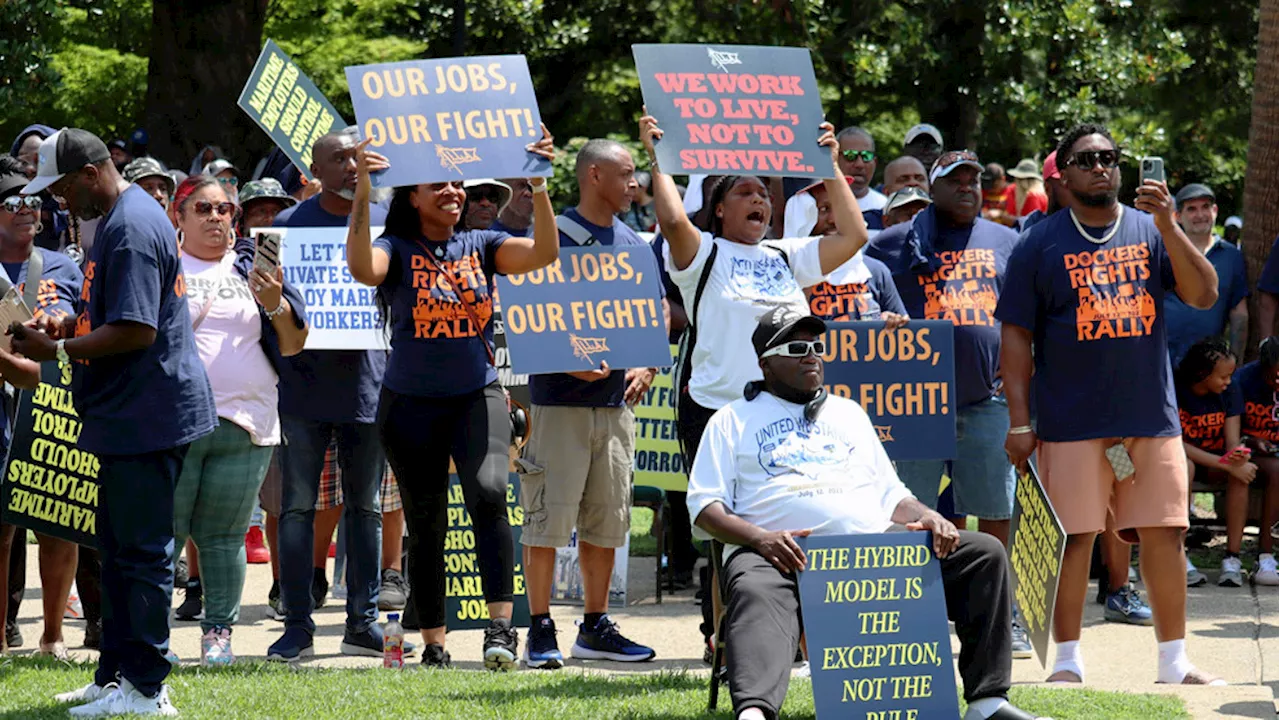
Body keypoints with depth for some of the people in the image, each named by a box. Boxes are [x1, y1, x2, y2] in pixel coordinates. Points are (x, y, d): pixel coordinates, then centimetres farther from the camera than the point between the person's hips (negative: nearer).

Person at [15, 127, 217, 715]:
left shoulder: (131, 229, -19)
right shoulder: (121, 218, 16)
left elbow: (136, 331, -25)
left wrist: (58, 351, -16)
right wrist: (67, 328, 12)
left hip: (148, 415, -11)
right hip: (128, 416, 11)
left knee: (141, 550, -6)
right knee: (117, 545, 16)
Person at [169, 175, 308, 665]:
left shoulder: (253, 266, 13)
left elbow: (293, 346, 9)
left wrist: (276, 305, -9)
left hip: (244, 421, 2)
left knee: (224, 534, 4)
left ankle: (219, 633, 9)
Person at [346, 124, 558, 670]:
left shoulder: (481, 246, 7)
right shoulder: (397, 251, -1)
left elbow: (543, 253, -7)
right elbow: (362, 268, -23)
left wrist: (538, 184, -18)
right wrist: (362, 192, -30)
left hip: (477, 395, 0)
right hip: (412, 403, 0)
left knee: (489, 492, -24)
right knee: (426, 526, 6)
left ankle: (501, 625, -25)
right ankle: (433, 645, 16)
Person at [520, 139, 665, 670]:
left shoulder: (635, 245, 14)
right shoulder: (551, 237, -6)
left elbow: (659, 313, 18)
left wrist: (646, 366, 0)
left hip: (617, 398, 6)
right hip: (561, 398, -6)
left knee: (606, 519, 10)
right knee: (549, 515, -6)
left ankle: (595, 627, 18)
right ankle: (541, 631, -2)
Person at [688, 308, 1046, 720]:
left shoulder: (848, 413, 32)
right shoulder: (733, 420, 18)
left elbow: (891, 495, 29)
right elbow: (705, 507, 7)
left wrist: (927, 518, 4)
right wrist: (760, 538, -14)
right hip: (783, 555, -4)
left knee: (985, 553, -9)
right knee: (758, 597, -41)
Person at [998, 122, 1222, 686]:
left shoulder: (1151, 232, 9)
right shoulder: (1040, 244, 2)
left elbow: (1203, 296, -3)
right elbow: (1016, 336, 1)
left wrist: (1167, 227, -15)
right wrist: (1019, 420, -6)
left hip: (1151, 414, 2)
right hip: (1072, 422, -2)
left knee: (1164, 534, 3)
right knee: (1072, 537, -2)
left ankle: (1175, 661, 11)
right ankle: (1067, 661, 8)